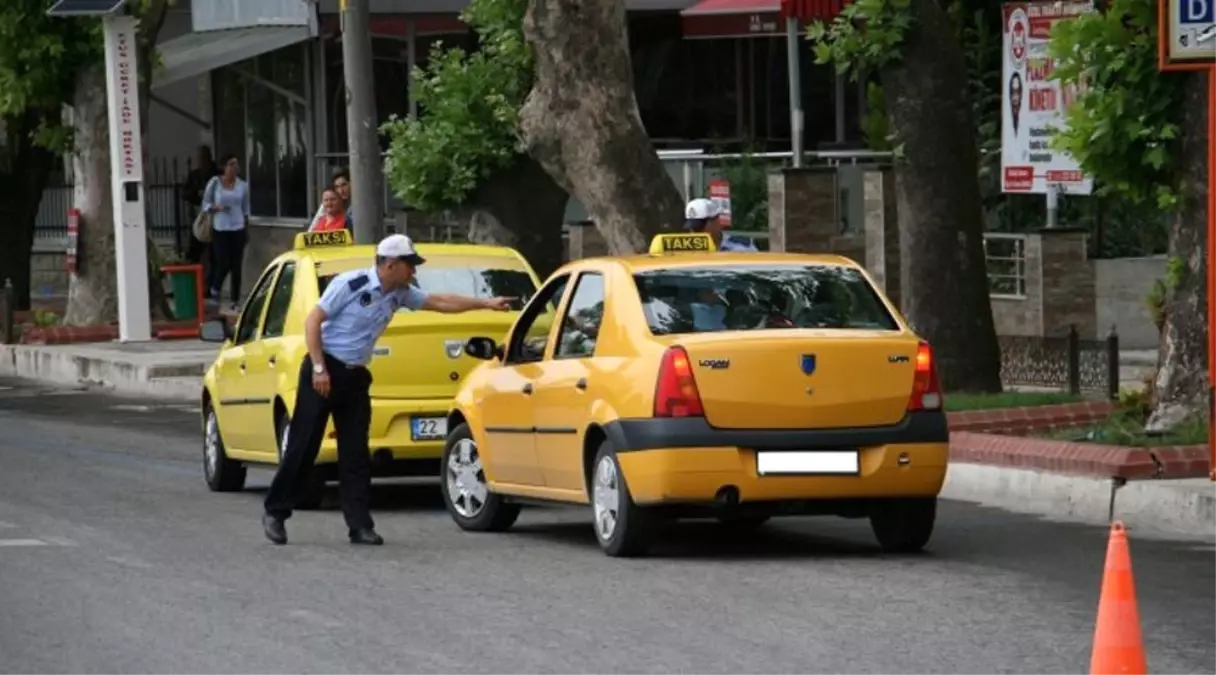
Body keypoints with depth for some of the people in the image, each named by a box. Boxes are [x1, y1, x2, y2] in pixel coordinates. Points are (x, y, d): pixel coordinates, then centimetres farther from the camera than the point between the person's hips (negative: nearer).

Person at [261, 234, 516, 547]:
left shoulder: (400, 294, 6)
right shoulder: (350, 285, -16)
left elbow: (440, 302, 17)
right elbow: (312, 320, -15)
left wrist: (487, 303, 16)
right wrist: (318, 368, -20)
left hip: (355, 376, 7)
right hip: (325, 370, -7)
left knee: (355, 453, 2)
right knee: (302, 446, -4)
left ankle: (360, 525, 2)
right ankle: (275, 512, 7)